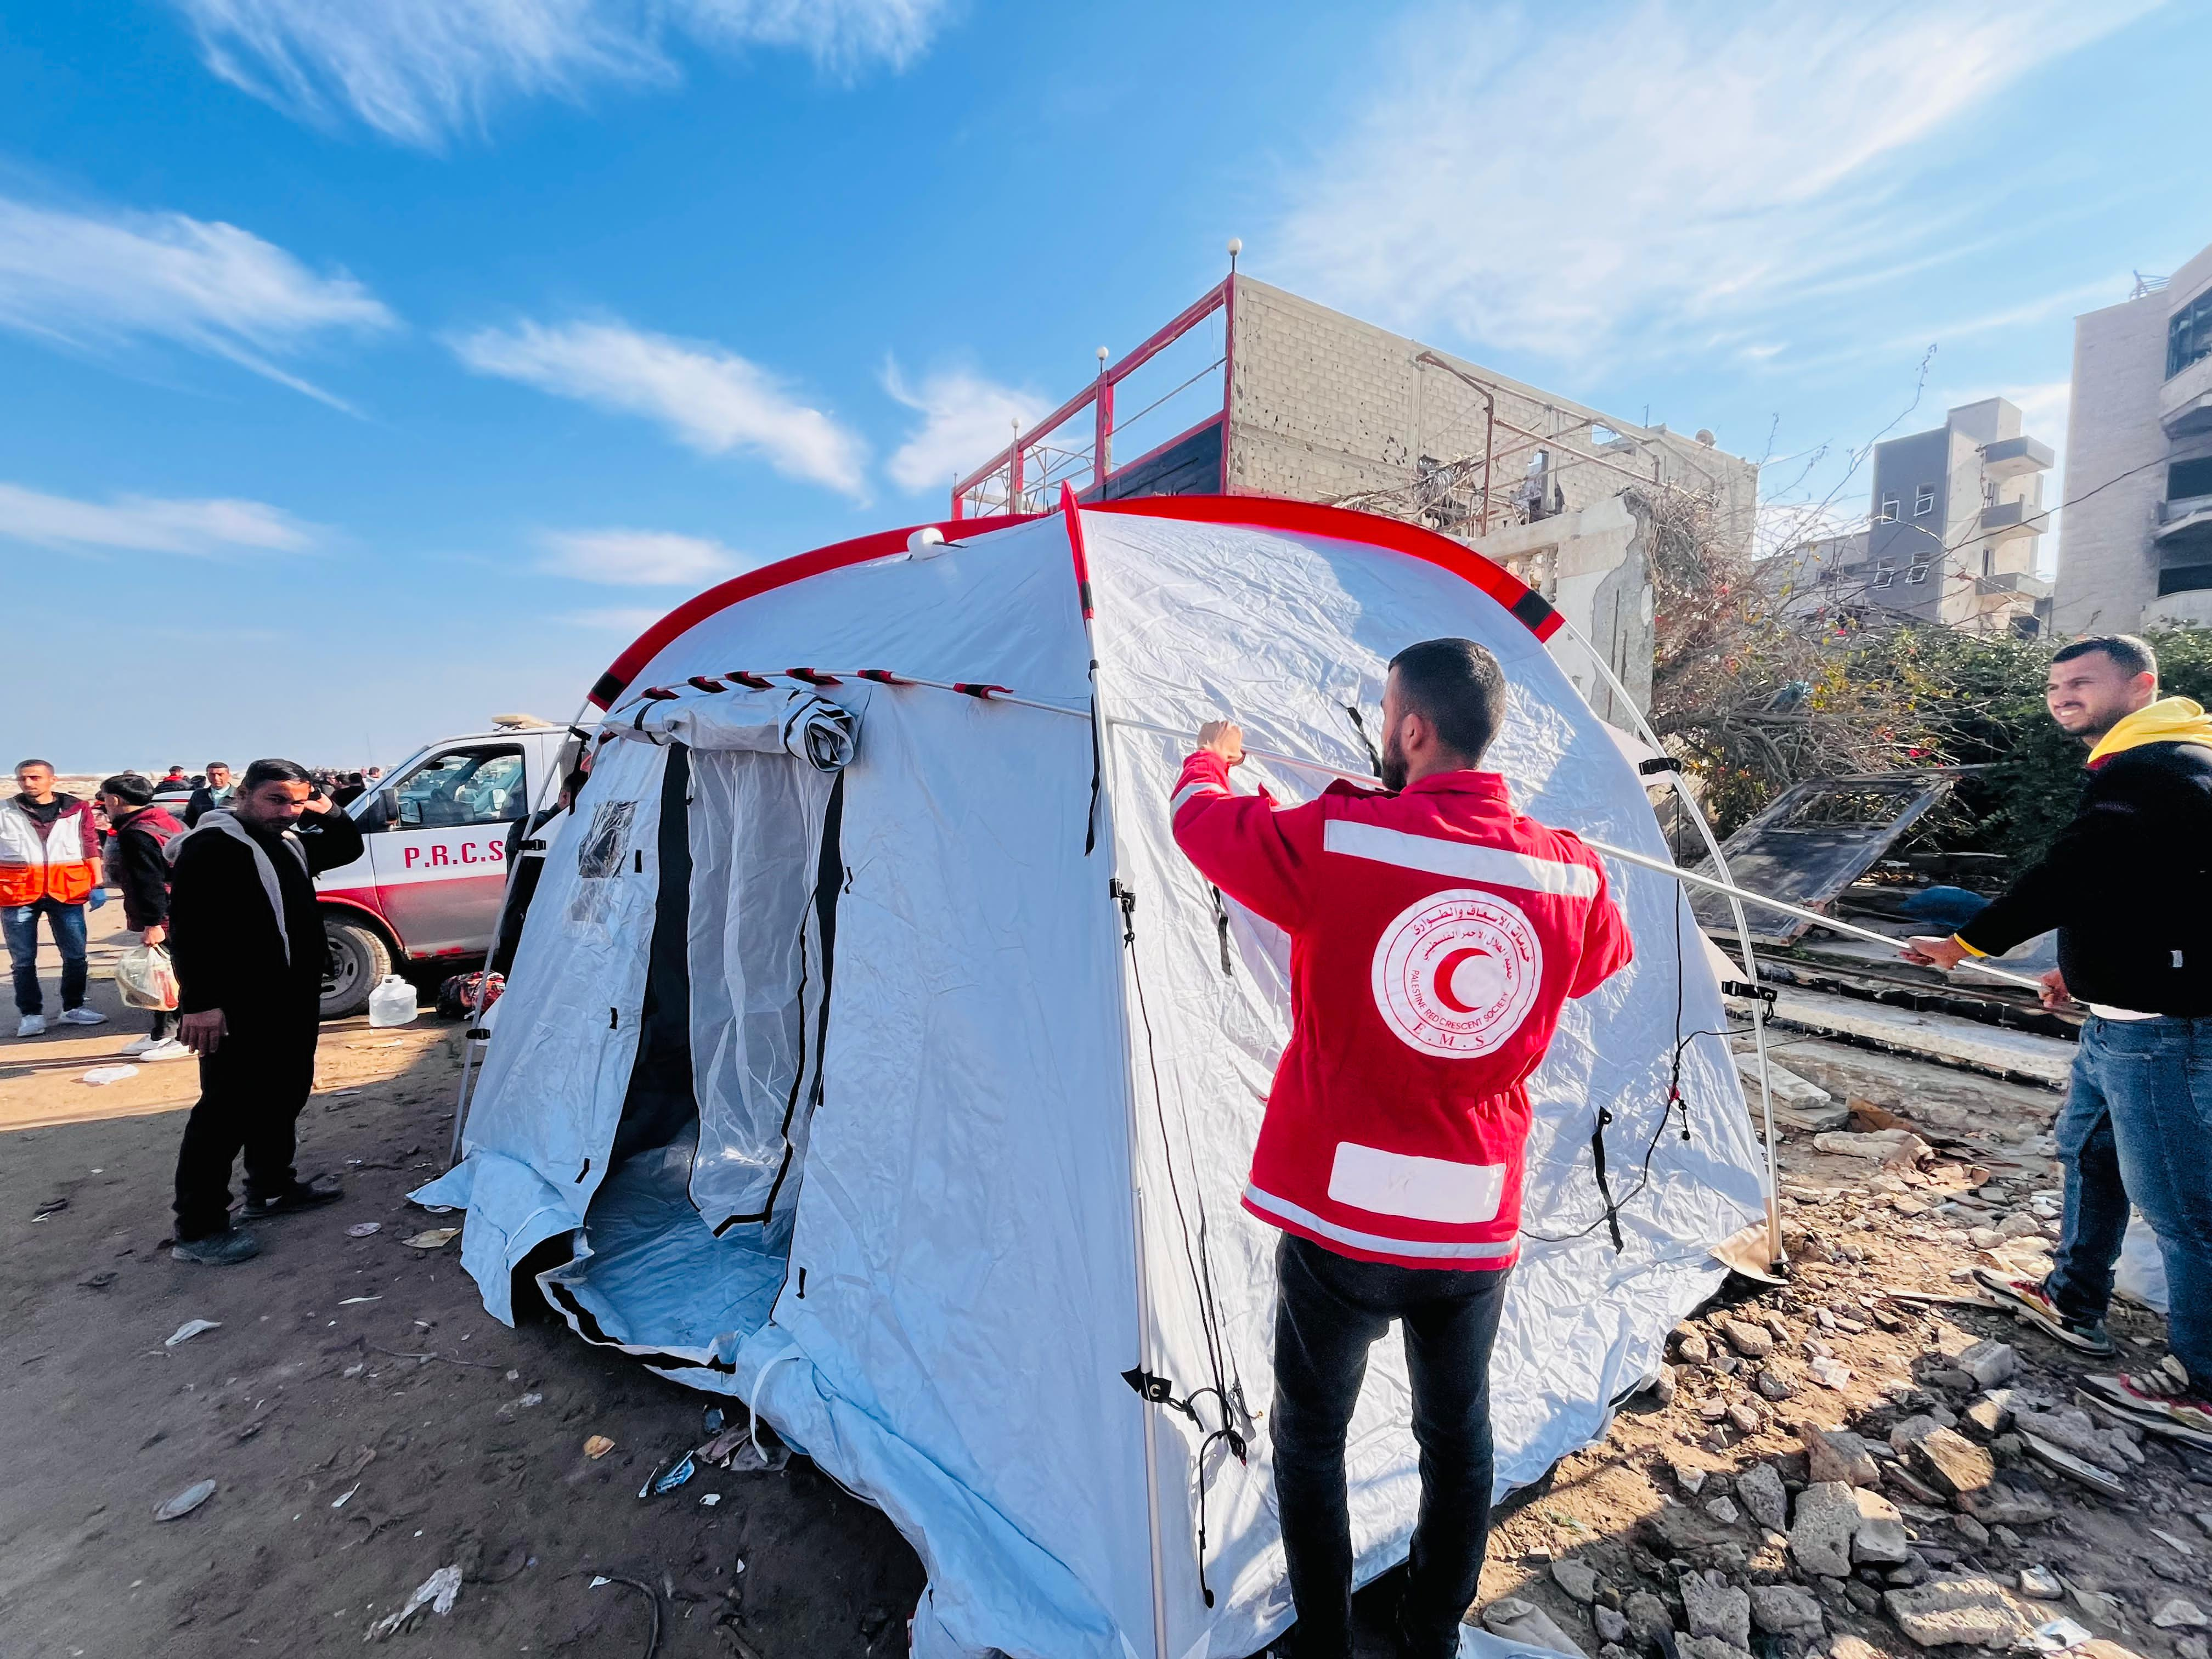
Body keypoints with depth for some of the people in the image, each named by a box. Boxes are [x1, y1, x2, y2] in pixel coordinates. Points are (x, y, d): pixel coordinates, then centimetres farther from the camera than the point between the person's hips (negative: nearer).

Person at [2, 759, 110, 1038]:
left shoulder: (77, 809, 5)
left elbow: (91, 846, 7)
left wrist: (97, 884, 2)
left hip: (67, 891, 0)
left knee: (76, 955, 6)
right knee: (23, 959, 6)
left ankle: (73, 1007, 19)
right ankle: (31, 1013, 15)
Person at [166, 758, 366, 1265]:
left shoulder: (291, 842, 12)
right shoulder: (212, 845, -14)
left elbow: (349, 848, 28)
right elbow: (189, 928, -21)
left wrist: (328, 813, 7)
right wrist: (199, 1001, -26)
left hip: (291, 1000, 9)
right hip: (238, 1006, -9)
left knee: (286, 1093, 18)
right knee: (229, 1108, -6)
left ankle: (271, 1186, 33)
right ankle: (198, 1228, 3)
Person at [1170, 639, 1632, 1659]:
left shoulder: (1333, 842, -21)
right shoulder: (1569, 876, -7)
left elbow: (1200, 820, -5)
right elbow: (1604, 960, 16)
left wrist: (1213, 757, 19)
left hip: (1340, 1217, -3)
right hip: (1477, 1226, 4)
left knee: (1311, 1434, 21)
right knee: (1457, 1434, 26)